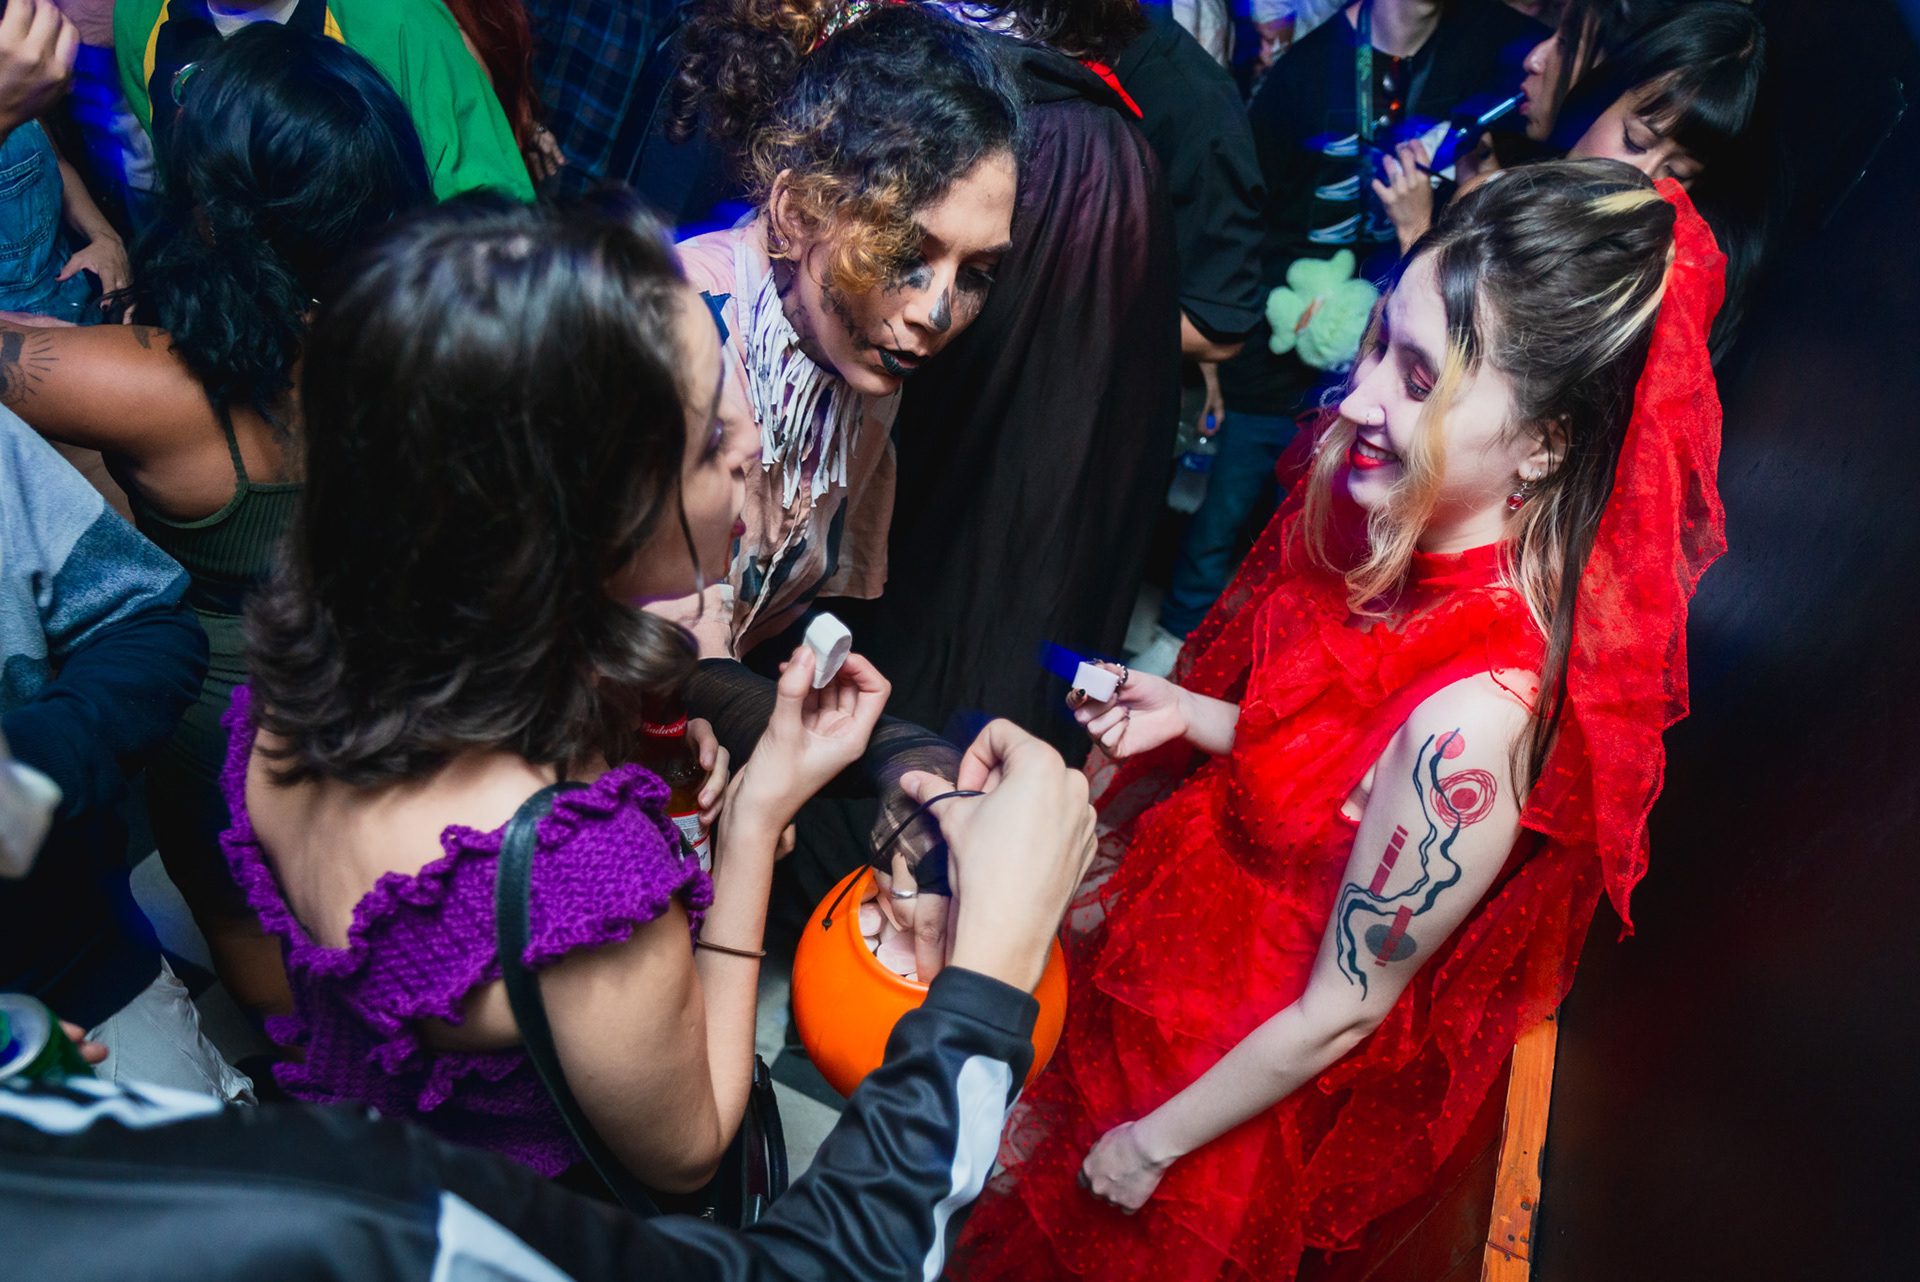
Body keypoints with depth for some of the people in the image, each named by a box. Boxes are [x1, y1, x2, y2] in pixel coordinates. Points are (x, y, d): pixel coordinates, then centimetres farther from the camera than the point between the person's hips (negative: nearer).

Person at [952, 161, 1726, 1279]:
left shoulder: (1475, 718, -39)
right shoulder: (1416, 528, -16)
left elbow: (1341, 1011, -25)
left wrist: (1152, 1144, -11)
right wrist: (1189, 716, -12)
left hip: (1253, 1056, -6)